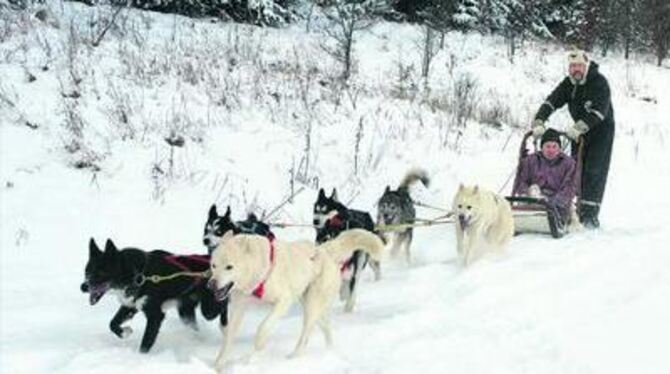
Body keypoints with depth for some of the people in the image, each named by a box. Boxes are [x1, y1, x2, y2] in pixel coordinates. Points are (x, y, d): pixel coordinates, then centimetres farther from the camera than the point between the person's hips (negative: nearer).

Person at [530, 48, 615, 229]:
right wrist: (538, 123, -30)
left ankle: (590, 214, -13)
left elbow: (599, 111, -32)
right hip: (579, 131, 6)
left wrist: (578, 128, -43)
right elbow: (551, 102, -14)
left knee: (594, 172, -12)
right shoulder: (568, 84, -3)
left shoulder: (599, 83, -20)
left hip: (601, 129, -6)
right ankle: (579, 211, 9)